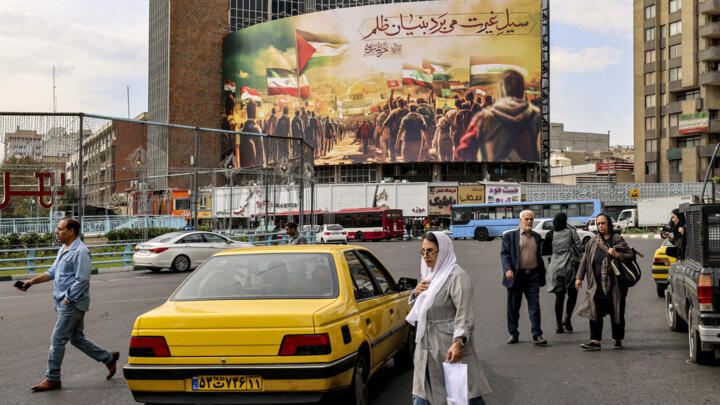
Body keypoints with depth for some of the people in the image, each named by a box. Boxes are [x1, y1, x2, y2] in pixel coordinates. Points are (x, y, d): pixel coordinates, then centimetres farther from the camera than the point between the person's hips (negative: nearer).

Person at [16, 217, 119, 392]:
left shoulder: (80, 252, -17)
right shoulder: (63, 249, 14)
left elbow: (82, 281, -21)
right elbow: (52, 272, 23)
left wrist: (66, 300, -18)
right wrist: (31, 282, 15)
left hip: (73, 303, -10)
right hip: (65, 302, 10)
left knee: (57, 340, -5)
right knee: (77, 339, 14)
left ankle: (52, 379, 5)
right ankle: (109, 358, 25)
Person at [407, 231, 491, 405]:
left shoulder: (457, 276, -13)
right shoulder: (429, 275, 14)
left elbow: (465, 312, -22)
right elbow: (417, 309, 23)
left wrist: (458, 342, -35)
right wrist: (416, 293, 1)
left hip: (451, 346, -8)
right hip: (427, 345, 8)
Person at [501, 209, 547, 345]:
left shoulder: (536, 237, 15)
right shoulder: (510, 236, 1)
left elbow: (539, 256, 20)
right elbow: (504, 253, -6)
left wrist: (542, 275, 17)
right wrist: (507, 269, -22)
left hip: (532, 276, 2)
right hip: (516, 276, -2)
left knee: (535, 306, -3)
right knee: (513, 307, 6)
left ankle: (537, 335, -1)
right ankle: (513, 334, 18)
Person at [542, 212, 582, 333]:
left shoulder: (550, 235, 1)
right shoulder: (571, 232, -5)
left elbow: (544, 251, 6)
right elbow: (579, 247, -6)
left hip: (555, 266, 2)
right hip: (569, 265, -2)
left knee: (559, 296, 7)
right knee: (572, 293, 13)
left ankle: (559, 324, 3)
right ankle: (567, 318, -4)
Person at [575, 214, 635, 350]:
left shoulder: (618, 240, 3)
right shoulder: (593, 242, 10)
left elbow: (631, 256, 1)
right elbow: (585, 259, 13)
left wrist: (617, 255, -15)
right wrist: (579, 277, 9)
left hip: (615, 284, -2)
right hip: (597, 284, 2)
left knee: (617, 312, 6)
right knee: (595, 312, -4)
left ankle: (617, 340, 20)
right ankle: (595, 340, -3)